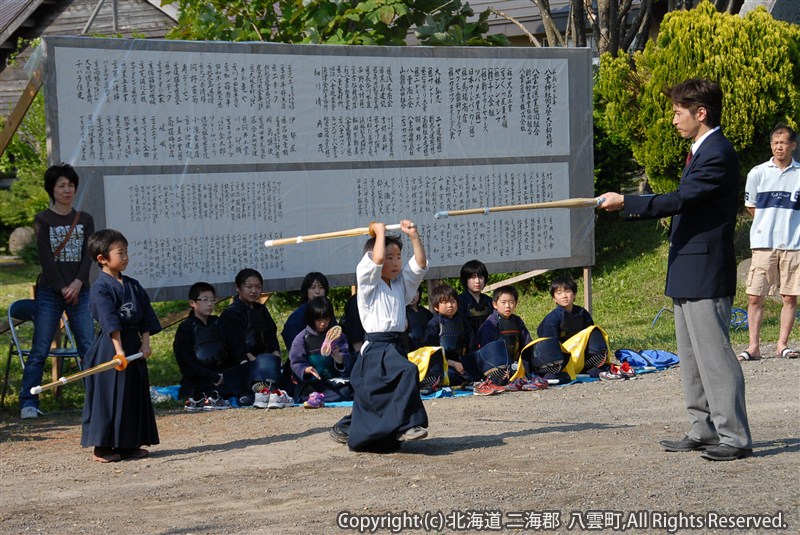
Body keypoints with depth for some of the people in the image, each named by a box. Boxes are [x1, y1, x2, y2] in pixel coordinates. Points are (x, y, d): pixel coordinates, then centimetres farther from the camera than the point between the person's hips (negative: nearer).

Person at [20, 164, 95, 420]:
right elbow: (46, 258, -6)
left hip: (79, 292, 3)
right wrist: (63, 288, -12)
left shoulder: (85, 220, 11)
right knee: (39, 351, -2)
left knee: (89, 348, -3)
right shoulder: (42, 220, 2)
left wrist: (78, 283, -12)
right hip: (50, 293, -3)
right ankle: (28, 403, 2)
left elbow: (88, 255, 3)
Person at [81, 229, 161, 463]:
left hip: (135, 347, 7)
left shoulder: (133, 286, 12)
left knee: (135, 396, 10)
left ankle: (128, 444, 19)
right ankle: (102, 447, 3)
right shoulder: (101, 288, -10)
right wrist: (119, 349, -26)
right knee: (109, 397, -4)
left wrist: (145, 343, -2)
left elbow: (146, 317, 10)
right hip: (111, 348, -7)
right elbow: (110, 321, -19)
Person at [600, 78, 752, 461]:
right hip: (688, 273, 11)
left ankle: (734, 436, -3)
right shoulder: (700, 152, 17)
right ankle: (703, 431, 22)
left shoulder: (718, 155, -16)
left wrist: (625, 202, -17)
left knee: (714, 354, -8)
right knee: (692, 357, 15)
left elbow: (680, 200, -22)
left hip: (706, 274, -11)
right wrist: (636, 208, 14)